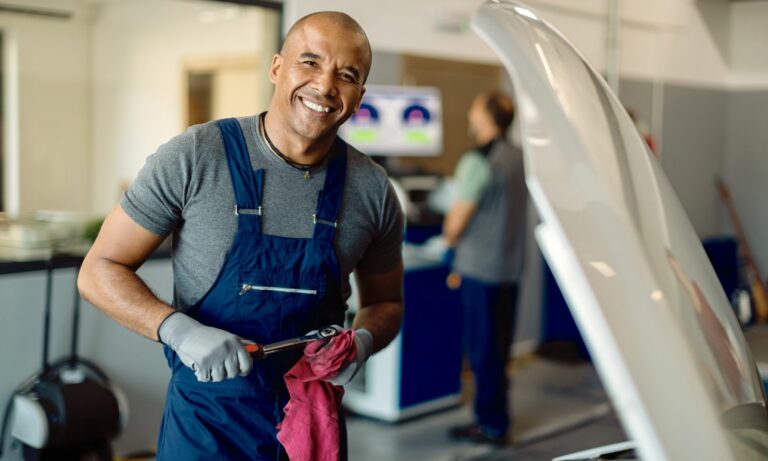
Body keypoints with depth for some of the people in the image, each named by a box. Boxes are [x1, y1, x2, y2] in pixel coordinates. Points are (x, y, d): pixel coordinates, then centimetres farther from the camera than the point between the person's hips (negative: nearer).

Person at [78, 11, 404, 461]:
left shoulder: (373, 189, -5)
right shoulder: (192, 157, -14)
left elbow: (386, 302, 9)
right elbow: (100, 270, -8)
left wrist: (364, 339, -14)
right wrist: (180, 331, -24)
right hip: (208, 420, -3)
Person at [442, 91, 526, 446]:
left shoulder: (477, 162, -17)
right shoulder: (519, 158, 8)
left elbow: (457, 220, -16)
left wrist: (448, 239, 8)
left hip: (480, 270, -8)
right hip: (511, 266, 8)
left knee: (482, 349, 3)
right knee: (499, 347, 16)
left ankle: (491, 425, 12)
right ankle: (496, 418, 26)